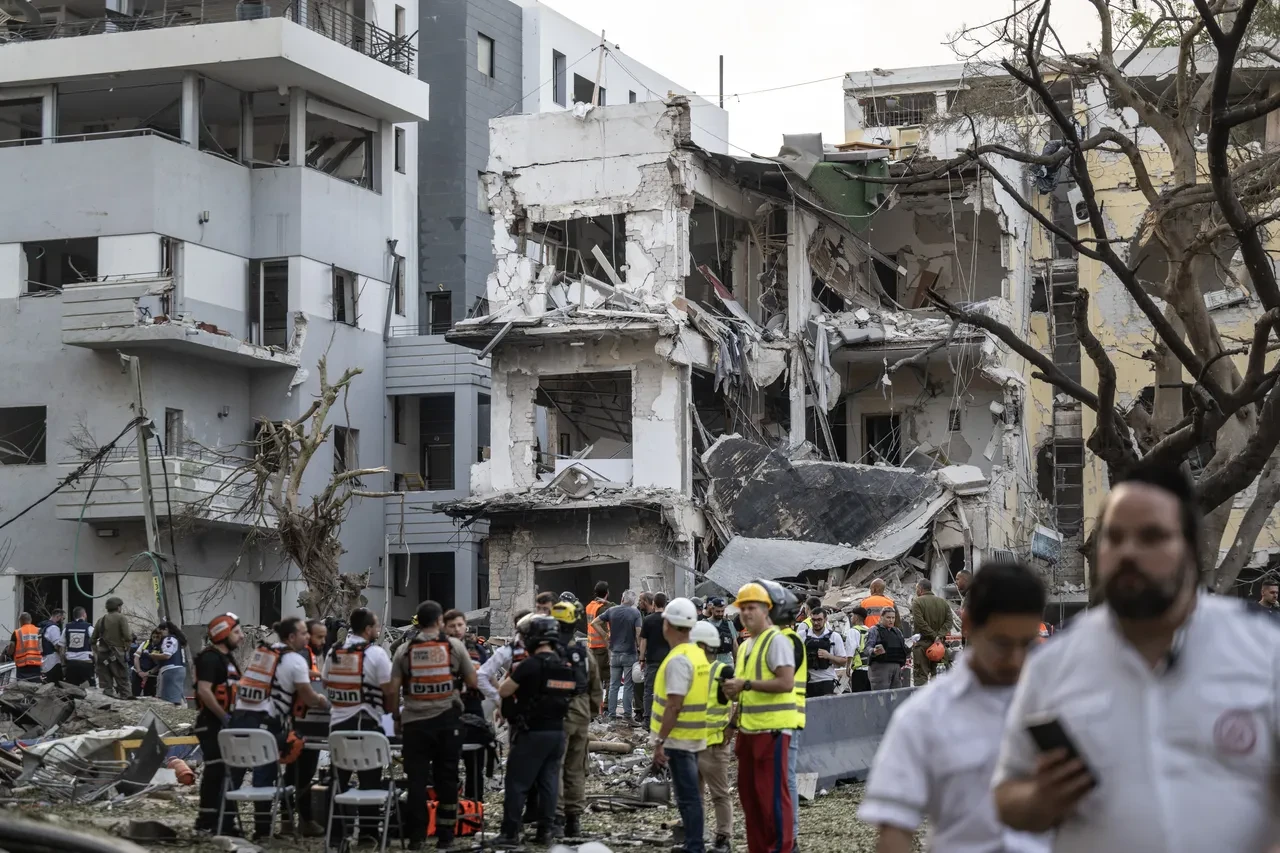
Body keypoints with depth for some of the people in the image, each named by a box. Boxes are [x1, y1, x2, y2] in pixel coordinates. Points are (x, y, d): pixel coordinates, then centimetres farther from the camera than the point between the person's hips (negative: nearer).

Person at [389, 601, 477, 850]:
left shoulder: (405, 650, 1)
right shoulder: (455, 646, -1)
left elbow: (394, 689, -1)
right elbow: (472, 683, 3)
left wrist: (396, 716, 12)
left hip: (414, 721, 0)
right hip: (447, 720, 0)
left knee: (416, 779, 5)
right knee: (447, 778, 8)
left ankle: (416, 836, 5)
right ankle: (445, 836, 11)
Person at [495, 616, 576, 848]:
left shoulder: (530, 665, -16)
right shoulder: (566, 666, 6)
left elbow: (503, 691, -11)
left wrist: (512, 672, 7)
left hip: (532, 733, -7)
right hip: (557, 731, 7)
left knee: (517, 783, -1)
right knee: (548, 782, 11)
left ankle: (510, 834, -2)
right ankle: (545, 831, 12)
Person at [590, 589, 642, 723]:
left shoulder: (611, 611, 2)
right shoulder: (635, 613, -8)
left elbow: (594, 622, 2)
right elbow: (638, 633, -15)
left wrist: (606, 635, 4)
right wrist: (639, 648, -3)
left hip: (615, 653, 3)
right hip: (630, 654, -3)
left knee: (613, 685, 9)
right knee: (627, 685, 3)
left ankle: (611, 714, 10)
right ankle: (627, 714, 3)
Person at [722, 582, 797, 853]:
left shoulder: (776, 641, -10)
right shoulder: (745, 646, 17)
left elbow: (786, 683, -20)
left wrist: (746, 684, -20)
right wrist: (734, 690, 9)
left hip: (771, 729, -9)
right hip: (748, 728, 9)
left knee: (772, 793, -6)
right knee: (748, 792, 12)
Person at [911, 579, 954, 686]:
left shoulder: (917, 602, -4)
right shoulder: (943, 602, 13)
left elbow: (919, 622, -15)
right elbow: (949, 620, 3)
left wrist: (934, 636, -13)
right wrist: (940, 635, -7)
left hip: (923, 643, -6)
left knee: (920, 674, -7)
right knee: (935, 673, 12)